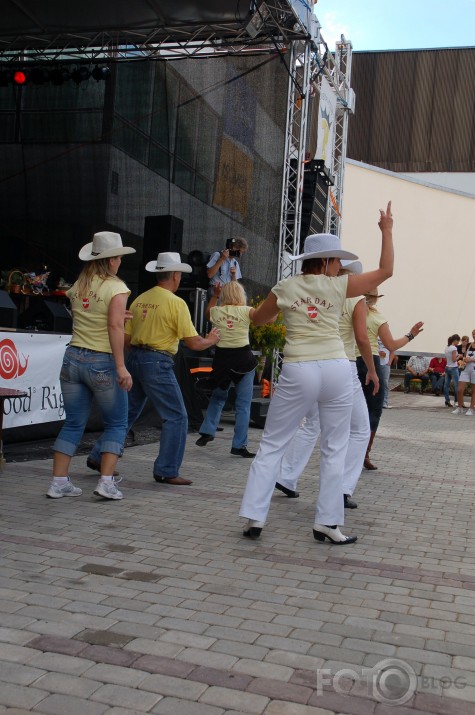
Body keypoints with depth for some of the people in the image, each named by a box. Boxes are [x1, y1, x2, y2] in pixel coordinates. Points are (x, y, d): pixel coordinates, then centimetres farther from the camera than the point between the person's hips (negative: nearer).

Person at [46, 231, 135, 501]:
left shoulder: (78, 285, 9)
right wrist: (121, 367, -22)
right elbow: (115, 326, -20)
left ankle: (59, 482, 13)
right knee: (117, 424, 8)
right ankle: (106, 482, 1)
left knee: (74, 423, 13)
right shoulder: (116, 287, -9)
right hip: (102, 362, -5)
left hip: (74, 358, 6)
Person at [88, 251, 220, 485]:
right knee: (176, 417, 3)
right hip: (157, 363, -7)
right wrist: (211, 339, 10)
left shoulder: (140, 300, 10)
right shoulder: (176, 303, -9)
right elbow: (193, 343, -10)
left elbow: (126, 338, 13)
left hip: (134, 358, 7)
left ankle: (99, 456, 23)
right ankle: (167, 472, 4)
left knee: (127, 412, 19)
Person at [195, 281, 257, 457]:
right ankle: (239, 445, 3)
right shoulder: (246, 311, -6)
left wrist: (215, 295, 31)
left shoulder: (216, 311, 3)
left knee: (218, 397, 25)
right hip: (243, 359, -3)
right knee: (243, 405, 3)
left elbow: (207, 313, 26)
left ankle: (207, 432, 21)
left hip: (222, 358, 3)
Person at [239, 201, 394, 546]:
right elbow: (386, 270, 10)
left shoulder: (285, 288, 5)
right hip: (336, 369, 0)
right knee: (335, 449, 11)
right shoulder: (339, 286, 2)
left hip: (298, 372, 1)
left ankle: (254, 516, 6)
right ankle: (328, 522, 13)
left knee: (272, 445, 10)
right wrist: (387, 230, 18)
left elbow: (258, 319, 20)